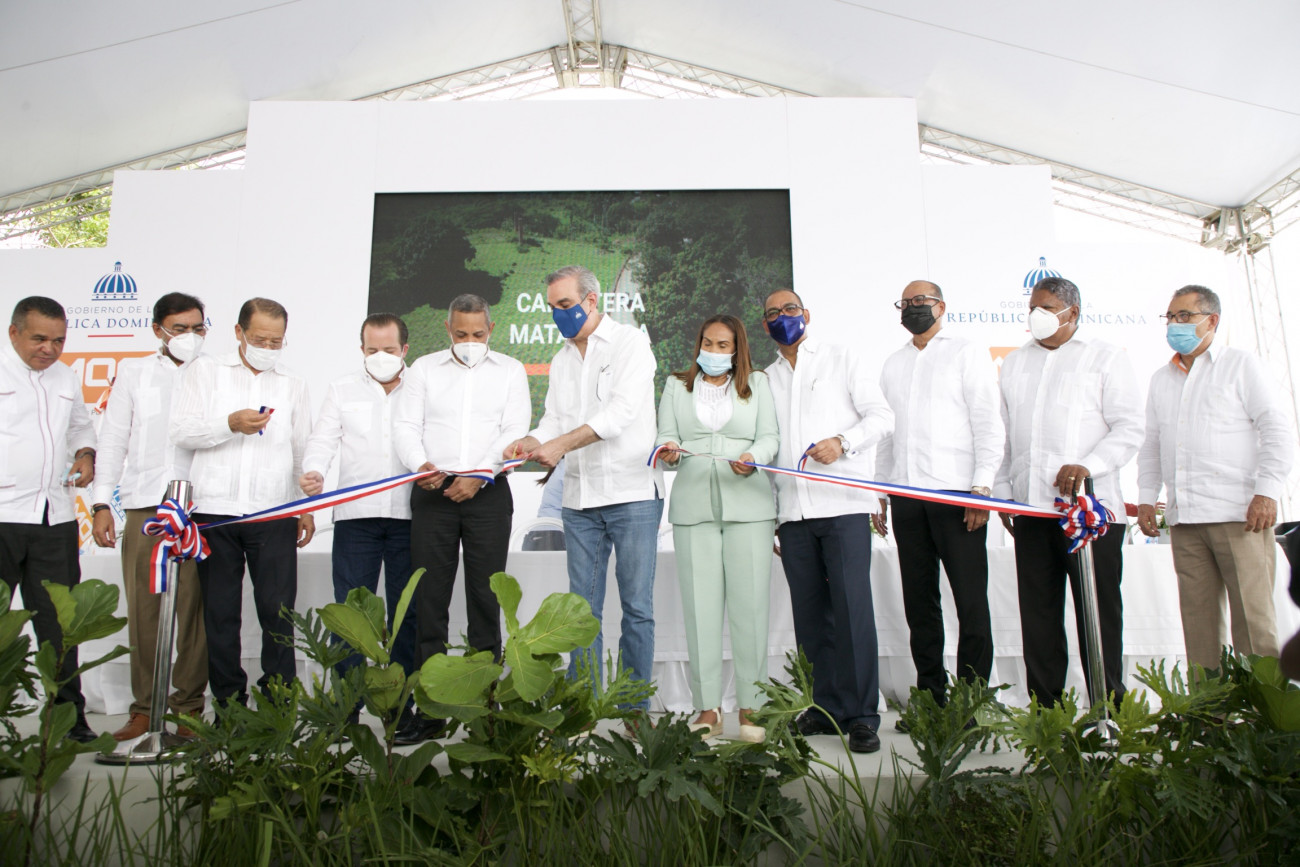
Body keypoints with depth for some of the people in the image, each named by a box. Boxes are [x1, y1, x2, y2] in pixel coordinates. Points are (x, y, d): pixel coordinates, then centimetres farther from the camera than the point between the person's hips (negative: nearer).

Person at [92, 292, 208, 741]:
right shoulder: (133, 371, 15)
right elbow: (113, 439, 14)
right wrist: (102, 503, 6)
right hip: (144, 506, 2)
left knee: (195, 611, -1)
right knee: (143, 611, 3)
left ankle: (188, 708, 9)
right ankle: (144, 709, 14)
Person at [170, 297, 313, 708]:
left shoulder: (293, 385, 17)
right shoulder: (205, 370, 12)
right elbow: (181, 432, 2)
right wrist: (230, 424, -14)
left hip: (274, 514, 1)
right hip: (214, 510, 0)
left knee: (279, 609, -4)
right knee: (220, 612, 4)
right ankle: (228, 702, 14)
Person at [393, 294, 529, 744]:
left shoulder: (510, 370, 9)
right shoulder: (423, 369, 13)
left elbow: (515, 432, 0)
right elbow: (405, 427, 6)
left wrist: (478, 476, -12)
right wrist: (420, 463, -14)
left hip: (488, 492, -1)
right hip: (432, 492, 1)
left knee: (485, 598, 0)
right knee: (429, 599, 0)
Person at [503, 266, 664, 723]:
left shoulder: (631, 343, -2)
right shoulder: (561, 360, 19)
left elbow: (622, 410, -16)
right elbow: (554, 419, 12)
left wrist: (562, 444, -23)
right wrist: (530, 441, -10)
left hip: (632, 494, -5)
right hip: (580, 500, 6)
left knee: (637, 607, 0)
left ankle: (636, 709, 10)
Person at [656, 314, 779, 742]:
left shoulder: (757, 383, 16)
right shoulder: (677, 385, 19)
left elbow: (768, 438, 7)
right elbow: (667, 435, 11)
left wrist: (752, 458, -14)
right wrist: (669, 450, -13)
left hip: (747, 503, -1)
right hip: (693, 505, 1)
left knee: (750, 603, -4)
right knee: (700, 606, -2)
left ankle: (749, 707, 4)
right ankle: (707, 708, 4)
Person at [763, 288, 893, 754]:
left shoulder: (842, 359, 10)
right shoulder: (767, 379, 21)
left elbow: (881, 416, 3)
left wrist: (842, 443, -16)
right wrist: (771, 514, 14)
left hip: (844, 505, -4)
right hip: (793, 512, 4)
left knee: (852, 609, -9)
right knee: (810, 614, 4)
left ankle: (862, 716, -3)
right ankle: (827, 708, 14)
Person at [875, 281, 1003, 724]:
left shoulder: (968, 353, 6)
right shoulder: (893, 364, 20)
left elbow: (989, 422, -2)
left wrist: (982, 486, -11)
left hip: (956, 494, -4)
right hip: (906, 497, 5)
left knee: (971, 600, -3)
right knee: (918, 602, 7)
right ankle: (931, 697, 15)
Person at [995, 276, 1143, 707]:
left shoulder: (1104, 356, 7)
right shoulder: (1015, 363, 21)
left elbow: (1129, 428, -1)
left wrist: (1087, 465, -16)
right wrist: (1002, 491, 12)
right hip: (1031, 508, 4)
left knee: (1098, 614, -2)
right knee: (1038, 613, 5)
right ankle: (1044, 711, 11)